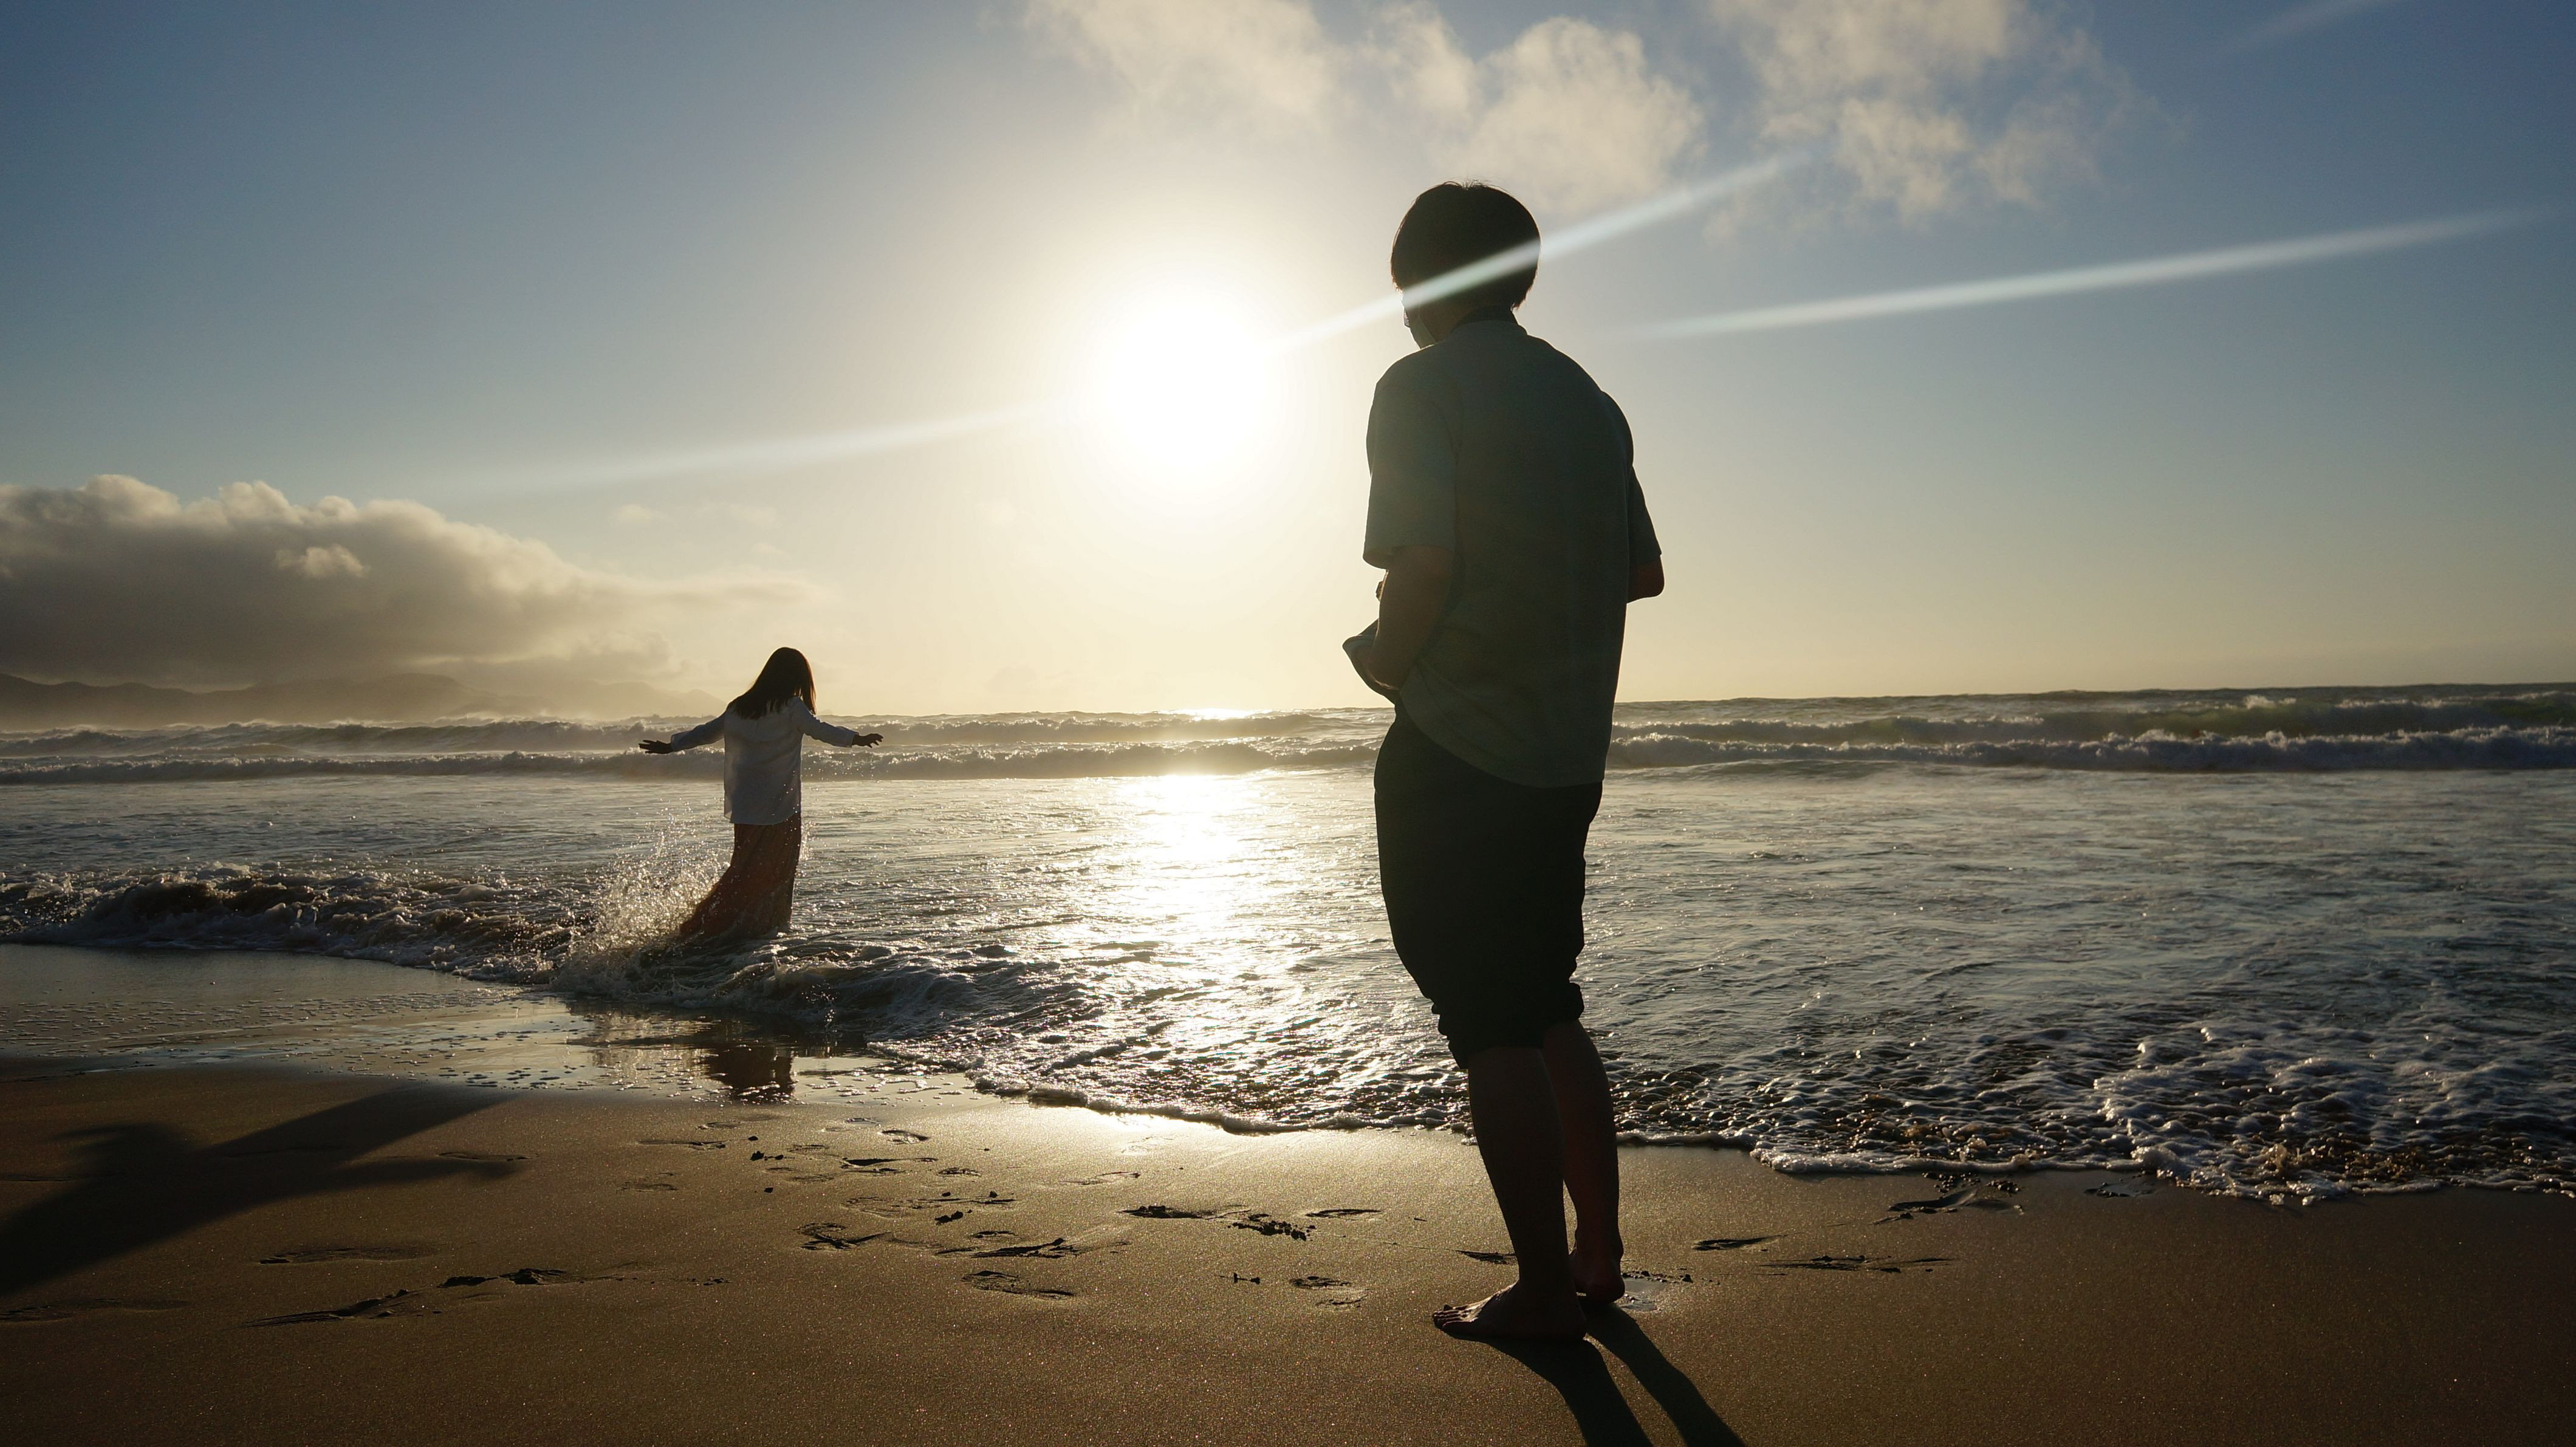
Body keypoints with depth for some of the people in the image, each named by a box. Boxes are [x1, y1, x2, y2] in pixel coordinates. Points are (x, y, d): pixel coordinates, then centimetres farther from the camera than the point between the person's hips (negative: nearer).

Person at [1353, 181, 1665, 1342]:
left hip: (1456, 751, -8)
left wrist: (1385, 664, -2)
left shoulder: (1421, 387, -8)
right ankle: (1596, 1257, 27)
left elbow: (1423, 565, -19)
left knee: (1492, 1031, 1)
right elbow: (1644, 573, 16)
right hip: (1568, 756, 8)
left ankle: (1543, 1291, 9)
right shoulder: (1589, 400, 14)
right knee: (1549, 1016, 19)